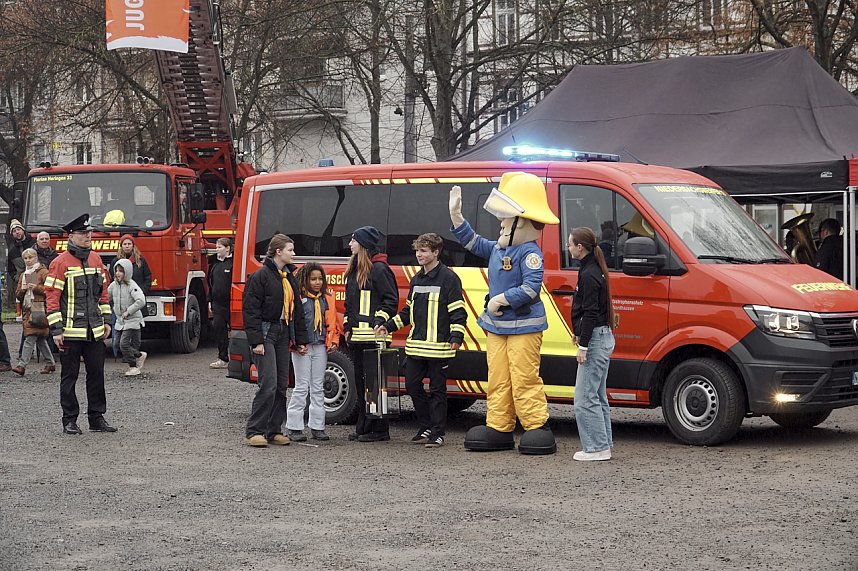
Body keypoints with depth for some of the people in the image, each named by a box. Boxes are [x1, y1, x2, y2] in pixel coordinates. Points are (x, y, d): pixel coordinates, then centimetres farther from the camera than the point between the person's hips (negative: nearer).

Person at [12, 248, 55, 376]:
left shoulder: (43, 272, -1)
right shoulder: (23, 275, 21)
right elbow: (18, 295, 22)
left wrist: (37, 288, -16)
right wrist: (22, 290, 0)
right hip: (27, 309, 8)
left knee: (30, 337, -14)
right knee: (40, 339, 10)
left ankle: (22, 365, -19)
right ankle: (50, 363, 19)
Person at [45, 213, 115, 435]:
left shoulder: (96, 259, 10)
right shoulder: (61, 263, -7)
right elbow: (51, 297, -9)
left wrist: (106, 321, 13)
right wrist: (56, 330, -13)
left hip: (94, 332, 5)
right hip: (70, 332, -5)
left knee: (96, 374, 7)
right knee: (69, 377, 3)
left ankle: (97, 418, 15)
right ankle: (69, 420, 10)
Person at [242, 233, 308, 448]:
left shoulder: (290, 278, 15)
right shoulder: (261, 276, -9)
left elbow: (297, 310, 21)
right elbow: (250, 310, -12)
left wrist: (300, 339, 16)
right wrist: (256, 340, -18)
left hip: (282, 335, 8)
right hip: (265, 333, -8)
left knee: (282, 385, 6)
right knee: (268, 384, -13)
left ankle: (274, 430, 13)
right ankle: (254, 431, -7)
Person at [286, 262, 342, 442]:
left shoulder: (327, 298, 11)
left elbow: (332, 321, 17)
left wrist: (333, 341, 6)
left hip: (320, 347, 5)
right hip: (302, 347, -5)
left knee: (318, 387, 9)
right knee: (301, 387, -3)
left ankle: (317, 427, 15)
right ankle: (295, 428, 3)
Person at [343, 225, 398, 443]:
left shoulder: (379, 269, -8)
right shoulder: (354, 269, 19)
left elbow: (391, 300, -9)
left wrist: (379, 321, -16)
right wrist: (348, 326, 20)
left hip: (373, 336, -9)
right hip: (357, 335, 9)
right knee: (361, 382, 10)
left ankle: (379, 429, -5)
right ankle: (363, 427, 15)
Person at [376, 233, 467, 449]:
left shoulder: (448, 278, -7)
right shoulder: (416, 279, 16)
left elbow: (458, 312, -9)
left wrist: (456, 336, -19)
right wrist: (389, 326, 16)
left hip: (438, 346, -7)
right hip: (416, 346, 7)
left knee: (437, 390, -1)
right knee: (412, 385, 8)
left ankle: (437, 433, 6)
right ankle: (425, 428, 21)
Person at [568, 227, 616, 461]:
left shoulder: (588, 275, -17)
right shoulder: (595, 270, 14)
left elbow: (590, 313, -20)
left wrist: (583, 346, -19)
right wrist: (580, 334, 24)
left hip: (595, 340, -11)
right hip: (602, 337, 11)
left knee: (585, 399, -8)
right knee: (597, 396, 15)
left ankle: (597, 448, -6)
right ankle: (603, 444, 20)